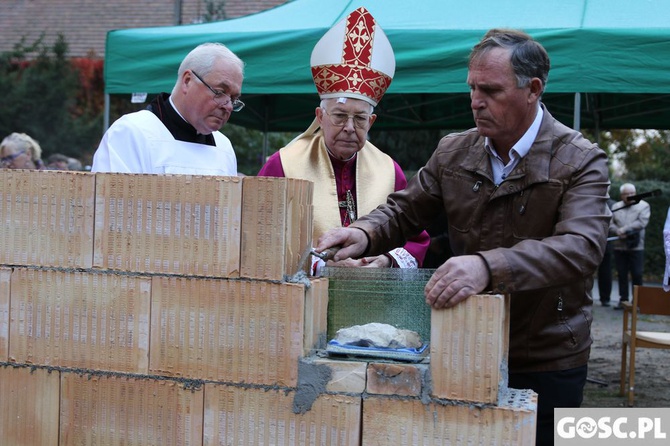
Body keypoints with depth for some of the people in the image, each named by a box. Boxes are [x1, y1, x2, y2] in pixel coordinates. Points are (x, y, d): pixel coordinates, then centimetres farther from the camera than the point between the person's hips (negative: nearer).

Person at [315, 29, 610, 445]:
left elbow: (581, 247, -28)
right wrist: (366, 233, -14)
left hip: (547, 364, -4)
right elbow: (404, 210, 10)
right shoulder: (453, 152, 3)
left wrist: (489, 266, -44)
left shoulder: (581, 161, -12)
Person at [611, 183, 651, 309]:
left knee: (637, 275, -3)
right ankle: (623, 300, 14)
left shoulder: (643, 206, 1)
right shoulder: (616, 206, 12)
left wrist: (625, 229, -14)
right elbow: (611, 223, 5)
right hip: (619, 246, 3)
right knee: (622, 275, 7)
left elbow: (642, 222, -11)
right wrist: (618, 232, -14)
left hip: (636, 247, -3)